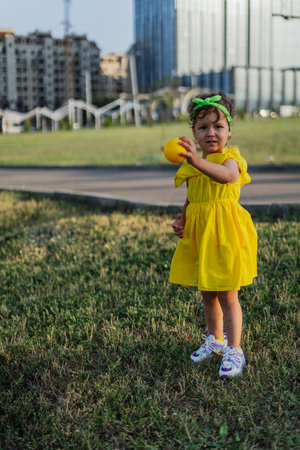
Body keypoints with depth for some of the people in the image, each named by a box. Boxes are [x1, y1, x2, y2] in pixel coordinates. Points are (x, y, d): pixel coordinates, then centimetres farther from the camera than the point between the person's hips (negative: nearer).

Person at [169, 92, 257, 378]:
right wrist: (181, 220, 1)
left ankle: (234, 351, 10)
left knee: (227, 295, -1)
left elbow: (227, 175, -37)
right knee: (207, 294, 18)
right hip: (199, 235, 7)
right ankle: (215, 339, 37)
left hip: (225, 234, -6)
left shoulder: (229, 158, -11)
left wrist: (198, 162, -54)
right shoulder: (191, 165, 9)